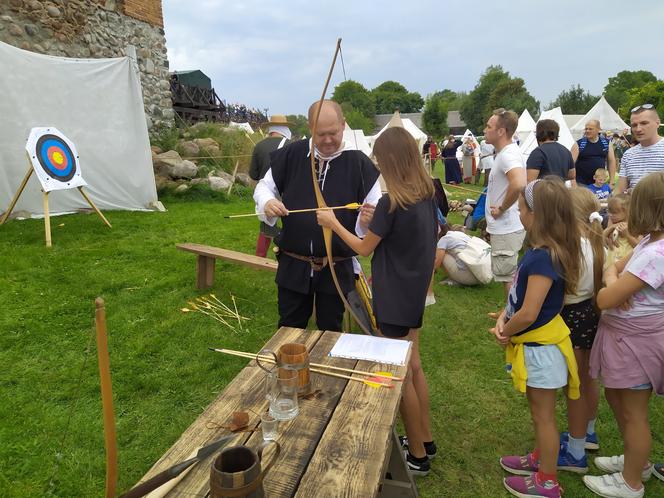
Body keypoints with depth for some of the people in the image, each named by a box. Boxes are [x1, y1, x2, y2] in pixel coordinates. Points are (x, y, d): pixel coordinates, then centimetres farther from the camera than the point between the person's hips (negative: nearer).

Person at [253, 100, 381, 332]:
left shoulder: (359, 163, -8)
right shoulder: (291, 154, -4)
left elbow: (378, 213, -4)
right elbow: (264, 186, 8)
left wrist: (368, 219, -28)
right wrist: (267, 202, -16)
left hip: (336, 268, -1)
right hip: (293, 265, 2)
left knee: (330, 332, 17)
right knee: (289, 331, 18)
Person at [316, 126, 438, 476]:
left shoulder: (391, 202, -22)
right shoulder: (427, 195, 2)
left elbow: (364, 248, -12)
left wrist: (333, 223, 1)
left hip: (395, 299, -8)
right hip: (414, 293, 8)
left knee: (402, 377, 7)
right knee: (413, 368, 21)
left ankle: (417, 456, 24)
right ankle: (425, 440, 37)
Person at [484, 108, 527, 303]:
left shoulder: (508, 154, -21)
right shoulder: (505, 153, 12)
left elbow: (519, 184, -40)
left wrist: (502, 209, -25)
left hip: (506, 229, -11)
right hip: (503, 227, 11)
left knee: (508, 277, 0)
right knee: (509, 276, 22)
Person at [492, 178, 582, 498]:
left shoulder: (542, 258, -29)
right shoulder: (540, 251, 0)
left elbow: (528, 314, -29)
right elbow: (520, 294, 10)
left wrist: (504, 331, -11)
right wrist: (503, 317, -5)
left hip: (541, 348, -9)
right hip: (535, 344, 9)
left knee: (543, 415, 9)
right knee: (539, 412, 25)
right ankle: (540, 459, 46)